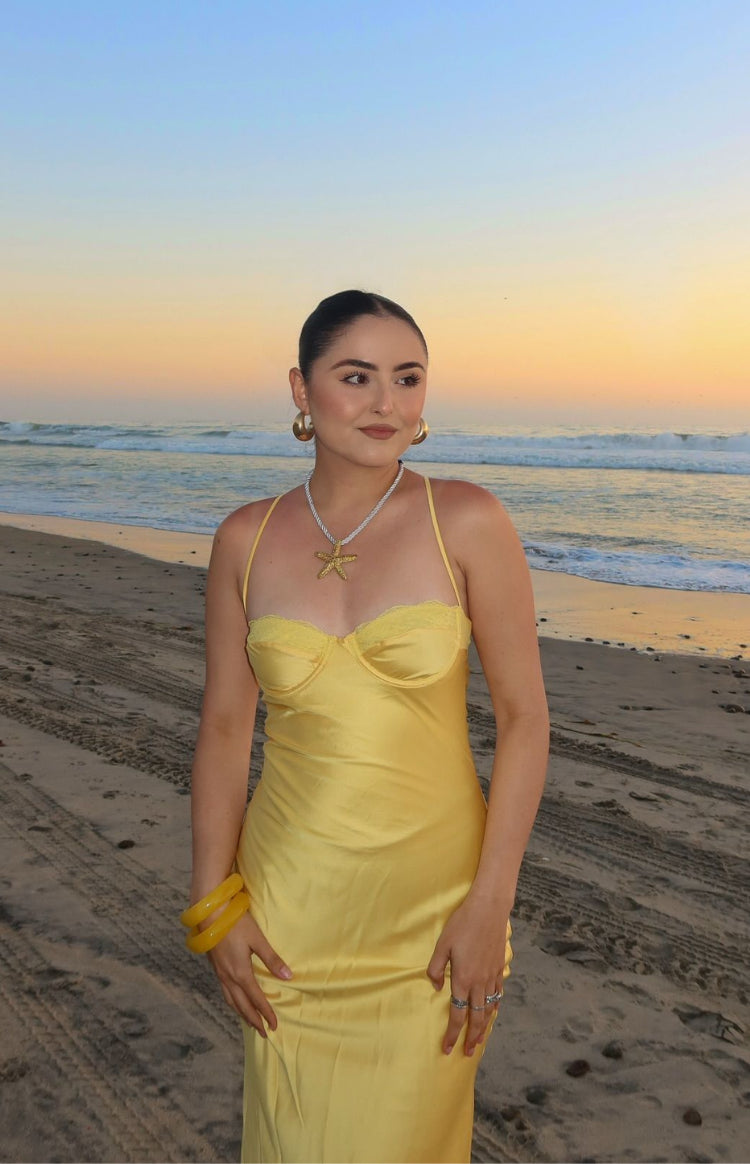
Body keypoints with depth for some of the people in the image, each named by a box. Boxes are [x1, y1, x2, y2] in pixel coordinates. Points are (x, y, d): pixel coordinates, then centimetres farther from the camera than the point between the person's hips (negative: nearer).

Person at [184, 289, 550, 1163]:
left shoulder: (467, 521, -9)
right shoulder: (247, 539, -1)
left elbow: (524, 715, -8)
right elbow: (224, 727, 3)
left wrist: (491, 904, -11)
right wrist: (214, 905, 0)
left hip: (430, 902, -2)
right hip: (290, 899, 2)